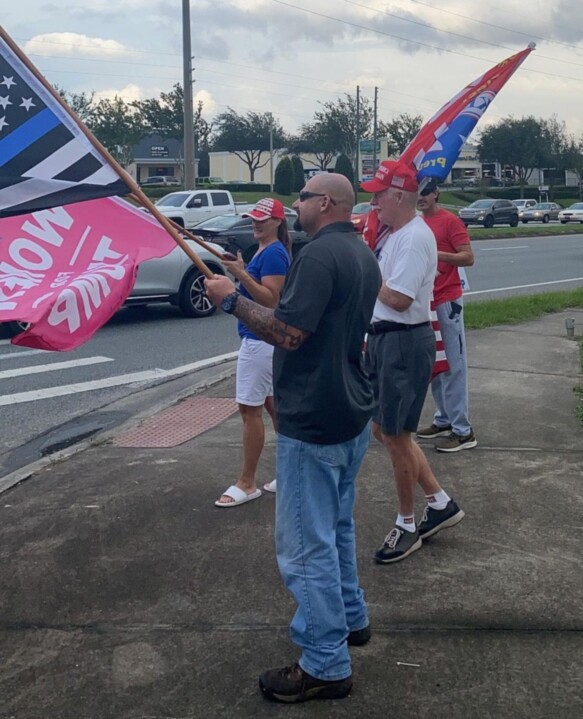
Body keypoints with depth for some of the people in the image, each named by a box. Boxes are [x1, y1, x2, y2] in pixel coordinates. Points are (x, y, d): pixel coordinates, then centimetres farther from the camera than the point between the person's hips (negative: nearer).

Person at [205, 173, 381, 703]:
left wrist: (232, 299, -14)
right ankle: (351, 618, 39)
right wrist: (261, 292, 16)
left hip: (312, 424, -10)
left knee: (307, 544, -2)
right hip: (352, 415, 11)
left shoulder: (320, 254, -19)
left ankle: (326, 666, 7)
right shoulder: (364, 255, 13)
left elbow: (288, 332, -25)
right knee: (336, 525, 24)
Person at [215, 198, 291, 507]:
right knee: (273, 406, 15)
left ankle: (246, 484, 2)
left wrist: (242, 274, -27)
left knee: (250, 410, -6)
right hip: (264, 339, 11)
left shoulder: (273, 253, -16)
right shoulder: (264, 251, 15)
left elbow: (271, 299, -24)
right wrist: (240, 273, 12)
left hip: (260, 340, -11)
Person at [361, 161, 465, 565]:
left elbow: (398, 299, -24)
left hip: (405, 343, -10)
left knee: (395, 435, 0)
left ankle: (407, 526, 18)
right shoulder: (392, 234, 13)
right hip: (383, 339, 10)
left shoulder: (415, 237, -18)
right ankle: (441, 503, 28)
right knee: (385, 430, 16)